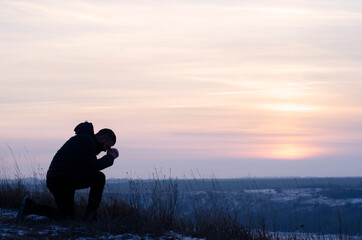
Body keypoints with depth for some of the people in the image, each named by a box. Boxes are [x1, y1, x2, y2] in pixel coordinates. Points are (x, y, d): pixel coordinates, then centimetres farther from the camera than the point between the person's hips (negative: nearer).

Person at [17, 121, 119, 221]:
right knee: (99, 177, -11)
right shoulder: (86, 140, -10)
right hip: (63, 178, -11)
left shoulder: (83, 139, 23)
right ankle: (90, 215, -8)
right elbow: (93, 166, -17)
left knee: (68, 216, 16)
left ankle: (31, 206, 10)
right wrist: (110, 157, -3)